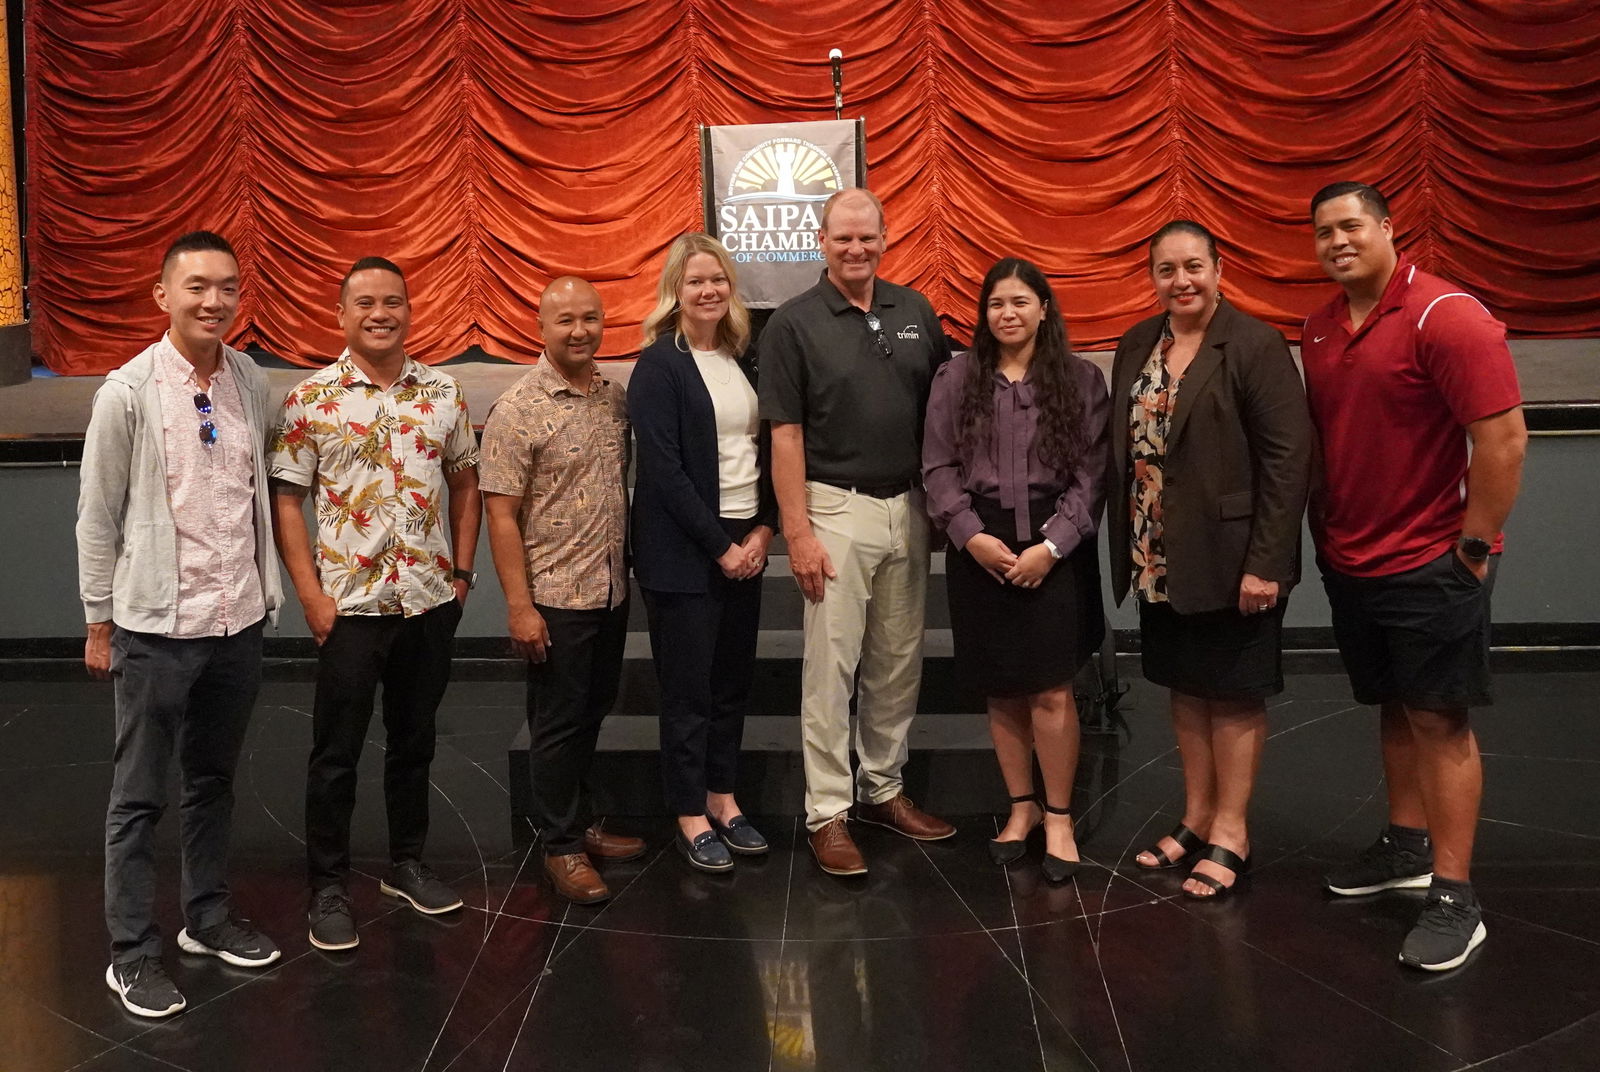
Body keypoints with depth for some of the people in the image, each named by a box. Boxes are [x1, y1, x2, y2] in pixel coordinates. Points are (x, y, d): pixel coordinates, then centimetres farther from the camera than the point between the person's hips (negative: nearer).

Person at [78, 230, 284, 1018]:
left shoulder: (253, 385, 1)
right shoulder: (129, 392, -10)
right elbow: (97, 517, -5)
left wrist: (265, 594, 11)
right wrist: (99, 623, -3)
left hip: (238, 623, 4)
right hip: (155, 628, -4)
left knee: (214, 781, 18)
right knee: (139, 797, 7)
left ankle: (207, 917, 34)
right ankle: (132, 954, 18)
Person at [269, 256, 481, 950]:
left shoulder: (444, 393, 4)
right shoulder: (311, 400, -5)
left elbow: (465, 482, 12)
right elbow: (285, 499, -5)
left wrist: (462, 572, 5)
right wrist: (311, 595, -11)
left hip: (431, 600, 3)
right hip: (349, 603, -3)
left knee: (415, 740, 16)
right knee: (336, 751, 5)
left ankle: (406, 863, 31)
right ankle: (328, 887, 18)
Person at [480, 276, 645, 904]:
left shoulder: (617, 397, 5)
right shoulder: (518, 411, -13)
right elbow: (501, 516, -13)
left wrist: (630, 568, 12)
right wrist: (519, 605, -16)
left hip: (611, 591, 6)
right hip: (554, 596, -6)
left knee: (592, 714, 17)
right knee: (558, 723, 5)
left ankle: (578, 822, 33)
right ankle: (562, 847, 18)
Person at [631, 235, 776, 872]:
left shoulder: (744, 360, 10)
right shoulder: (659, 366, -8)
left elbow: (766, 449, 11)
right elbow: (663, 469, -14)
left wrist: (762, 531, -2)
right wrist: (720, 546, -14)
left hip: (745, 543, 6)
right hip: (683, 550, -6)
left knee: (733, 680, 12)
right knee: (689, 688, 2)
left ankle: (721, 797, 26)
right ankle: (691, 816, 14)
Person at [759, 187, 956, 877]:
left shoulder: (914, 311, 7)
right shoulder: (794, 323, -5)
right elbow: (785, 434, -8)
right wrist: (797, 532, -12)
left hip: (909, 508, 5)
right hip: (837, 509, -5)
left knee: (899, 661, 13)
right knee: (831, 666, -1)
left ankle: (883, 788, 27)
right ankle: (827, 813, 8)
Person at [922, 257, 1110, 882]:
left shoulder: (1081, 379, 2)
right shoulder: (956, 378, 5)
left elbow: (1091, 473, -2)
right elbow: (938, 467, 2)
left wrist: (1050, 545, -12)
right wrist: (972, 535, -10)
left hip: (1054, 550, -1)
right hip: (979, 549, 2)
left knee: (1051, 691, -4)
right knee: (1000, 690, 8)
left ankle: (1058, 817, 12)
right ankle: (1021, 806, 24)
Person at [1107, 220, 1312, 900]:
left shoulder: (1254, 346, -12)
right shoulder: (1136, 347, 8)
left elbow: (1288, 456, -16)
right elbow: (1123, 450, 9)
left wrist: (1265, 563, -19)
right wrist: (1126, 548, 4)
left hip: (1231, 558, -6)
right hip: (1160, 560, 6)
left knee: (1234, 695, 5)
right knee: (1186, 688, 15)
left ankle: (1230, 833, 18)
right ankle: (1197, 820, 29)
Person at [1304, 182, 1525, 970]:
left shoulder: (1446, 316, -16)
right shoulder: (1319, 329, 7)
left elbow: (1504, 437, -19)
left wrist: (1475, 543, -16)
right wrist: (1324, 529, 9)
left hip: (1430, 563, -6)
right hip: (1350, 562, 7)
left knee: (1439, 719, -2)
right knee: (1394, 709, 16)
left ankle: (1454, 898, 5)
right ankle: (1407, 847, 31)